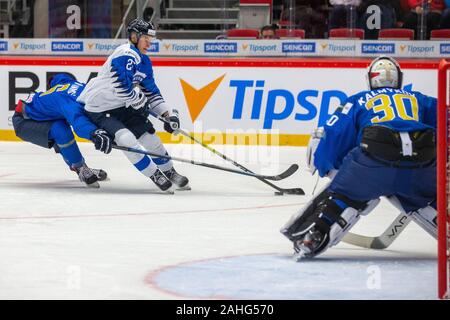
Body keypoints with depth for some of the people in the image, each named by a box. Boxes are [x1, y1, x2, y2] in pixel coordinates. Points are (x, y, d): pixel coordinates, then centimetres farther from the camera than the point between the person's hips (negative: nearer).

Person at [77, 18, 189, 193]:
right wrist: (140, 103, -14)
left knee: (149, 136, 10)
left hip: (122, 107, 10)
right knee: (127, 139, -26)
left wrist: (167, 114, 7)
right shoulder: (126, 55, -24)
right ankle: (157, 177, -18)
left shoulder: (144, 61, 9)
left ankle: (170, 173, 28)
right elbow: (123, 88, -31)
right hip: (99, 111, -10)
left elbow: (151, 92, 16)